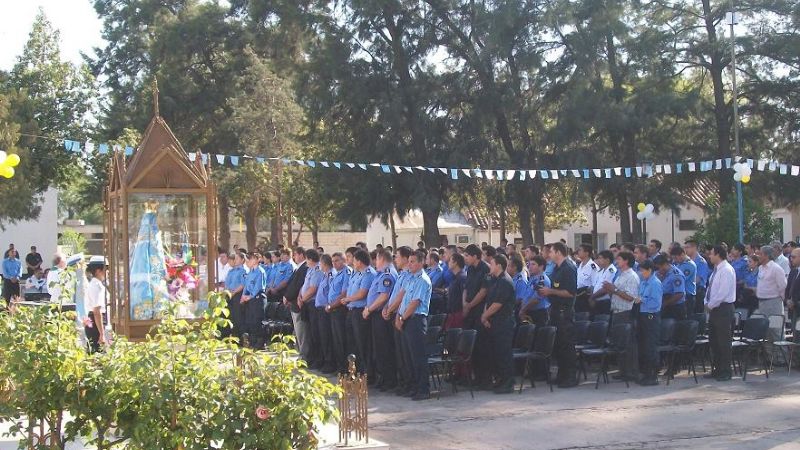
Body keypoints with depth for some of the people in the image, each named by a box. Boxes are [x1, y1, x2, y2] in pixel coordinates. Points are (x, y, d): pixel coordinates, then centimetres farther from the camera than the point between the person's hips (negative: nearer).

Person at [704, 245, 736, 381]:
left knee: (724, 341, -2)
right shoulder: (716, 270, 14)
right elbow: (710, 288, 20)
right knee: (713, 341, 13)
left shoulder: (727, 270, -16)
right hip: (714, 309, 10)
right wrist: (706, 303, 6)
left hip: (723, 309, -10)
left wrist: (710, 305, -14)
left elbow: (723, 292, -22)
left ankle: (725, 372, 5)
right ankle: (716, 370, 21)